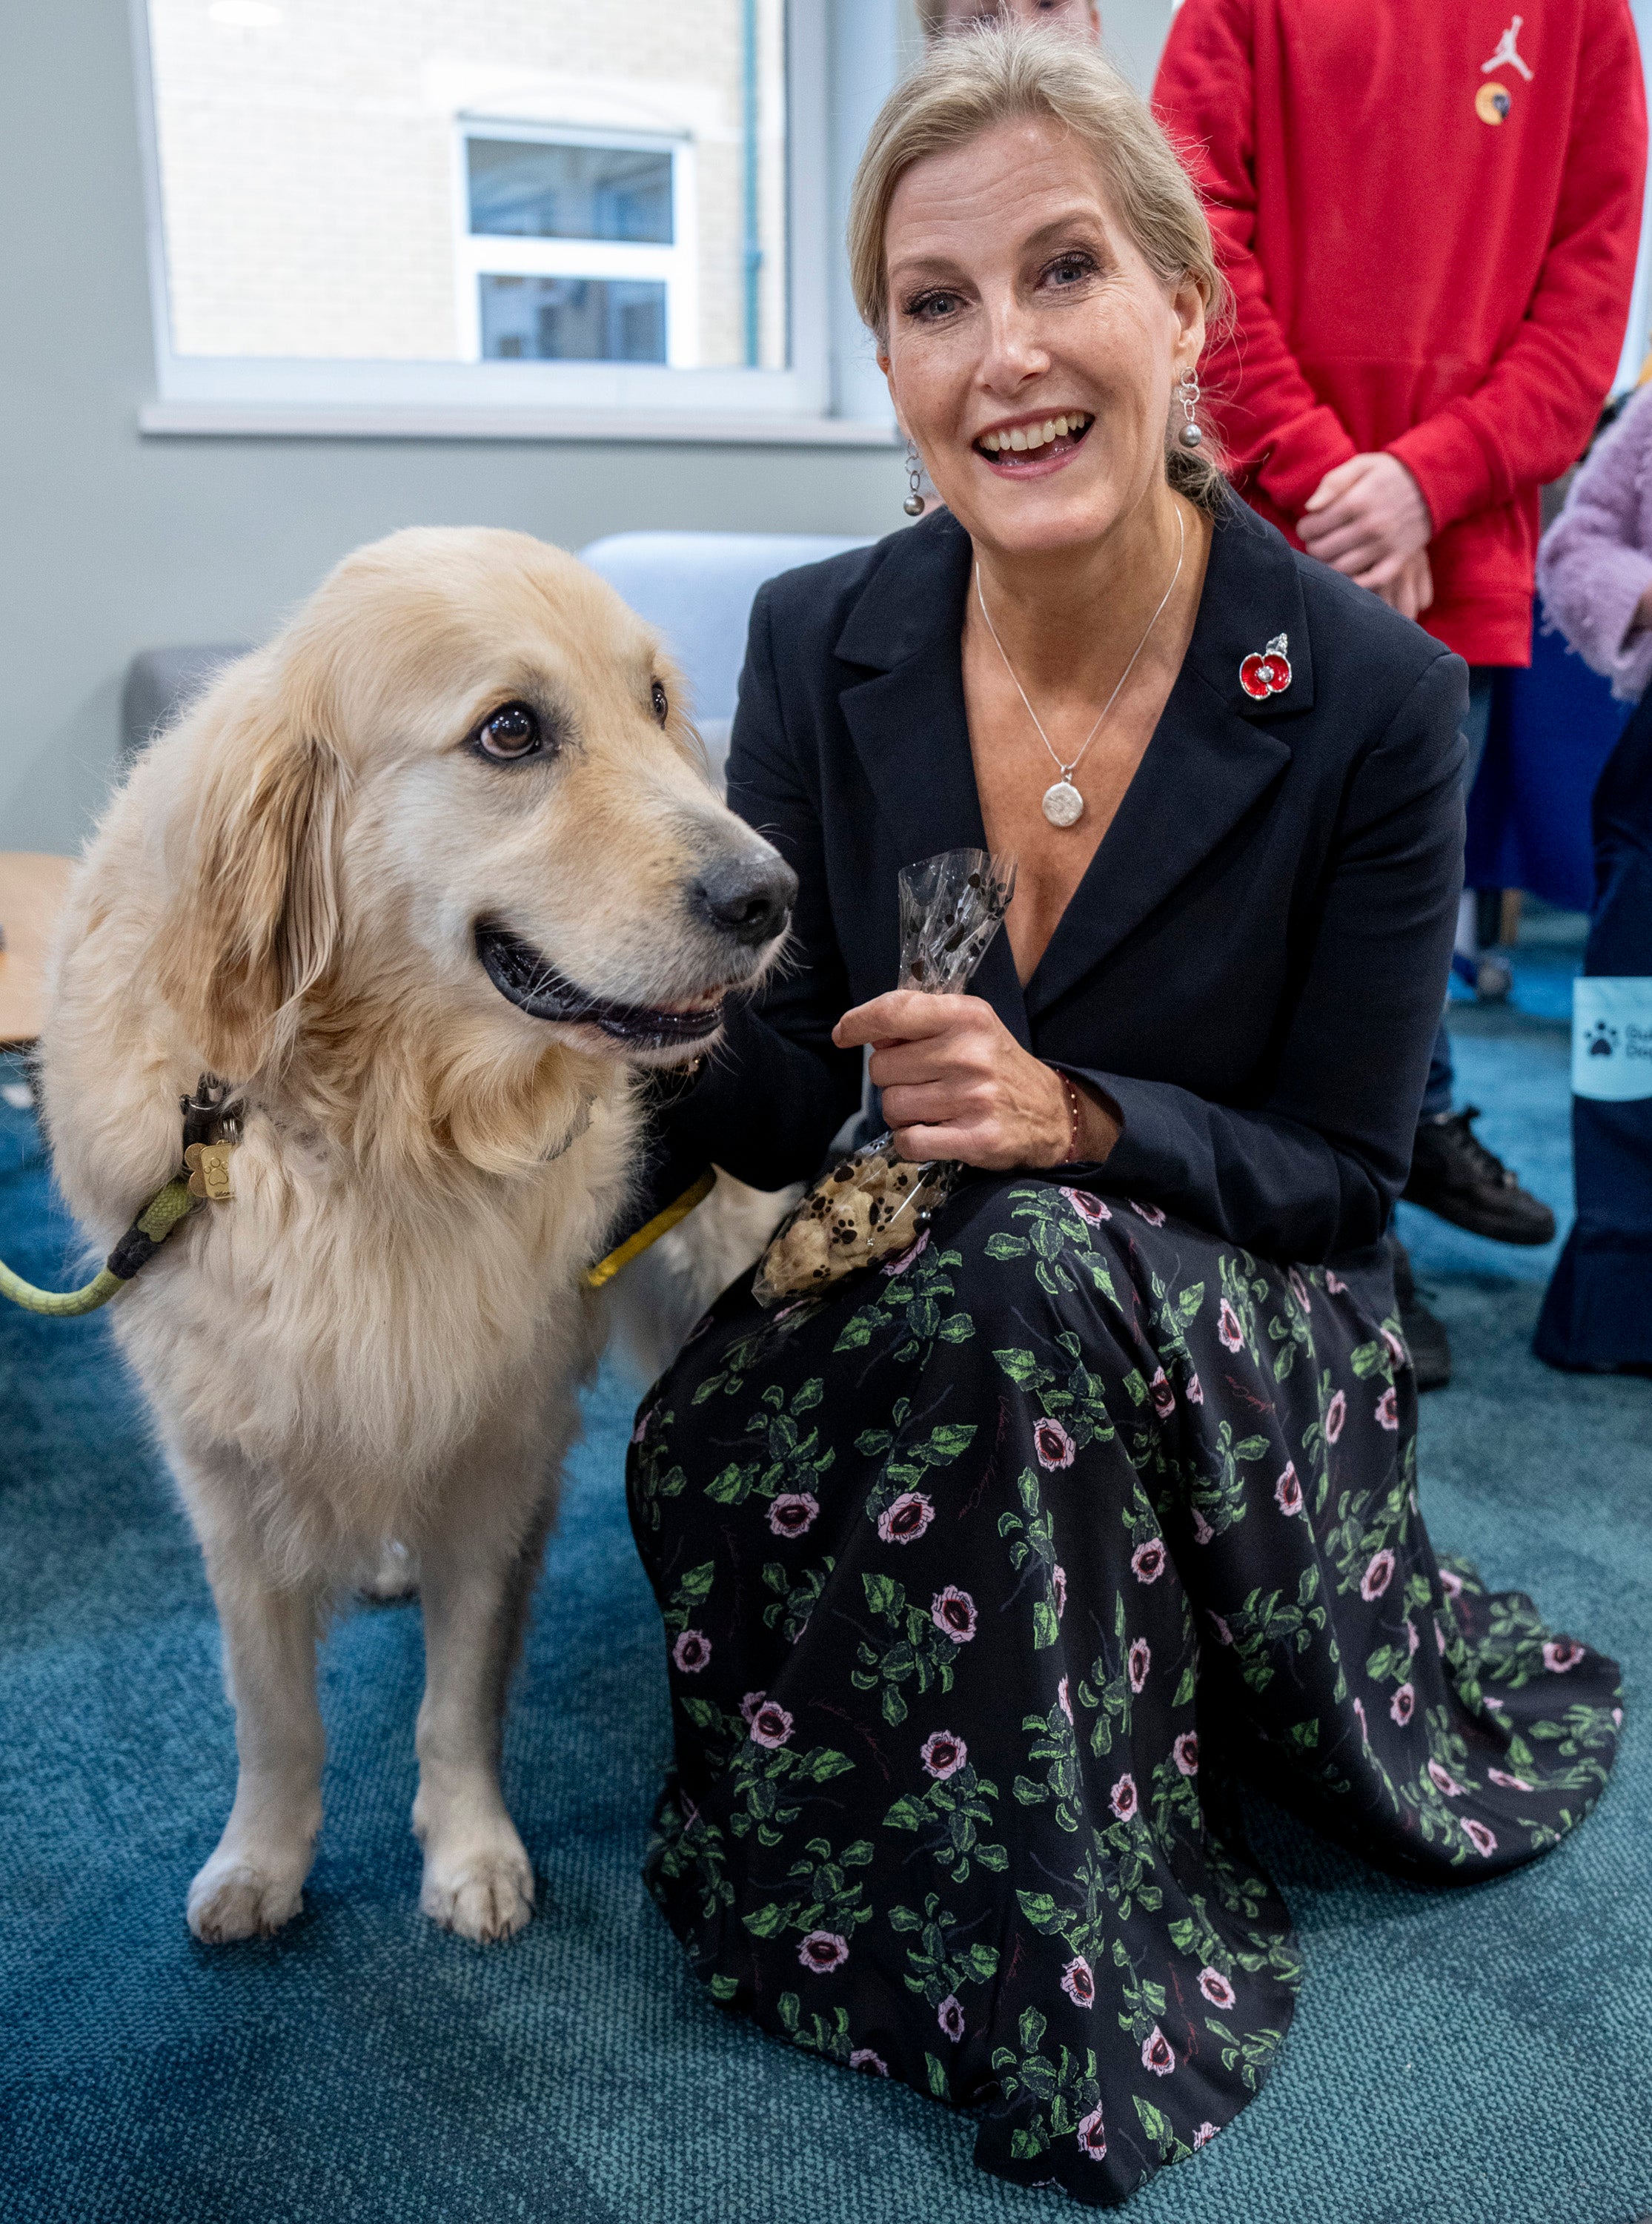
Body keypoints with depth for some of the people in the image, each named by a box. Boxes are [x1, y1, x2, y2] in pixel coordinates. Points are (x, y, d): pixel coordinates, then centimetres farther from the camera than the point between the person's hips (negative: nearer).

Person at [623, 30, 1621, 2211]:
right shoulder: (821, 643, -7)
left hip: (1233, 1337, -2)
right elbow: (764, 1103, -3)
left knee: (1023, 1273, -34)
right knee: (712, 1452, -27)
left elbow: (1340, 1172, -10)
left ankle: (1083, 1941, -9)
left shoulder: (1371, 698, -16)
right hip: (905, 1317, 3)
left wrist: (1069, 1121, -28)